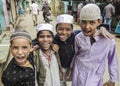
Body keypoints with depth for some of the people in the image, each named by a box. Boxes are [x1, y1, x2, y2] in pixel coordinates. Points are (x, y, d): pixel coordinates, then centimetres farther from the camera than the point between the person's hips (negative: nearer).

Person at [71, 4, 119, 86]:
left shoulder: (108, 40, -20)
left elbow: (113, 61, -6)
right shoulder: (78, 38, -12)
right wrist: (71, 67, 16)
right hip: (78, 78, 2)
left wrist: (113, 79, 3)